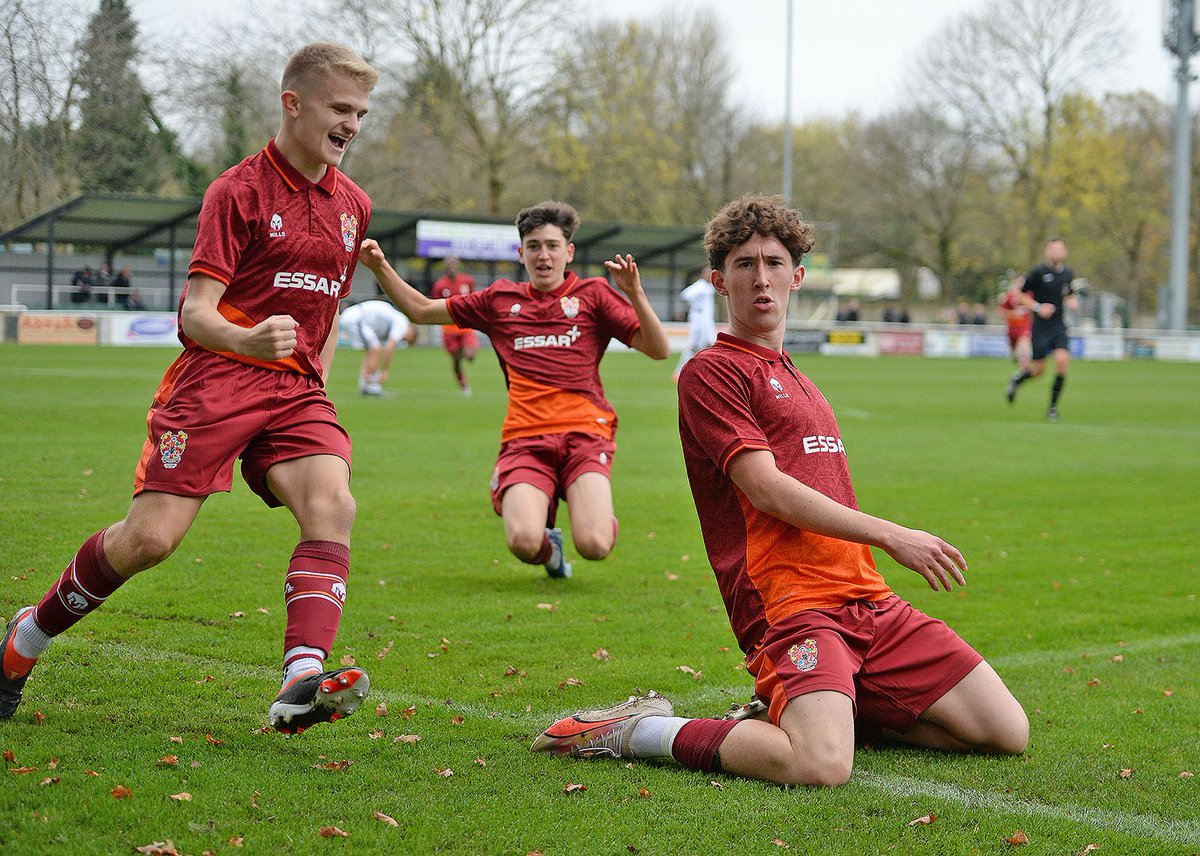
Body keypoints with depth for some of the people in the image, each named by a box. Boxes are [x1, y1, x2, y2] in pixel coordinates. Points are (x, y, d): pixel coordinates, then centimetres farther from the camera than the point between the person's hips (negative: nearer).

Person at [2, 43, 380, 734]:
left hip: (297, 390, 5)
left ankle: (301, 687, -34)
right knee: (152, 537, -12)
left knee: (332, 506, -23)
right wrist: (248, 341, -33)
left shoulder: (352, 205, 14)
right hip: (217, 377, -5)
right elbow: (195, 313, -12)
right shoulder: (239, 191, -5)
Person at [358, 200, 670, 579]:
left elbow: (658, 349, 4)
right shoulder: (500, 299, 18)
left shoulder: (593, 293, 11)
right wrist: (380, 267, 11)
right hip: (525, 438, 2)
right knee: (524, 542, -24)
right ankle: (548, 544, 16)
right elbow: (420, 309, 25)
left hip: (585, 433, -1)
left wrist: (634, 293, -10)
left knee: (594, 545, -23)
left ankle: (595, 506, 17)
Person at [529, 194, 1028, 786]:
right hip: (789, 603, -8)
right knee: (822, 766, -32)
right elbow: (766, 489, -11)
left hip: (868, 599, 8)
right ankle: (644, 731, -8)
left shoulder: (800, 383, 25)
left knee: (1006, 731, 1)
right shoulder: (711, 372, -1)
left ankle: (791, 712, 10)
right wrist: (887, 534, -12)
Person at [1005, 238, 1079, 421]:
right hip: (1040, 327, -4)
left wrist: (1072, 302, 4)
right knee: (1038, 368, 1)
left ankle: (1053, 406, -3)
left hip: (1059, 326, 4)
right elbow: (1021, 294, -3)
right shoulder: (1038, 272, -8)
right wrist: (1038, 307, -16)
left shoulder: (1068, 274, 8)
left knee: (1062, 359, -16)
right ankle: (1015, 380, 37)